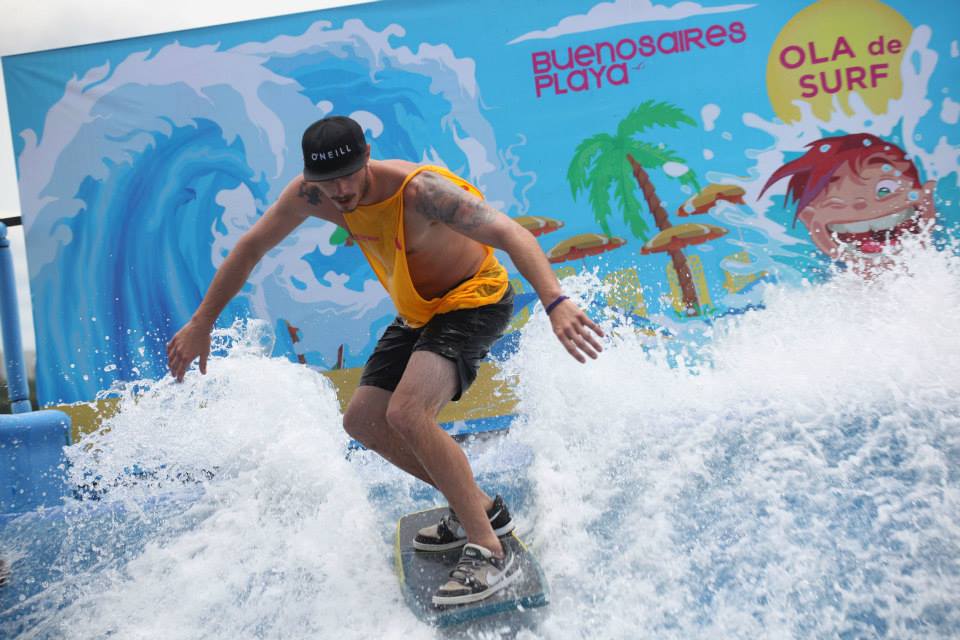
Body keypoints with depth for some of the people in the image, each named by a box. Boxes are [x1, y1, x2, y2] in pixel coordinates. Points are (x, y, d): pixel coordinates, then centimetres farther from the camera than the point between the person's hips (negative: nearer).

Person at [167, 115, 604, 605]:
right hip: (417, 312, 8)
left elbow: (510, 234, -42)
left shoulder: (418, 190, -33)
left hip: (473, 302, -8)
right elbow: (250, 248, 1)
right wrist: (201, 323, 5)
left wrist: (555, 302, -58)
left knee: (405, 413, -28)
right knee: (363, 421, 9)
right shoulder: (310, 195, -13)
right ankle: (479, 507, 19)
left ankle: (489, 551, -19)